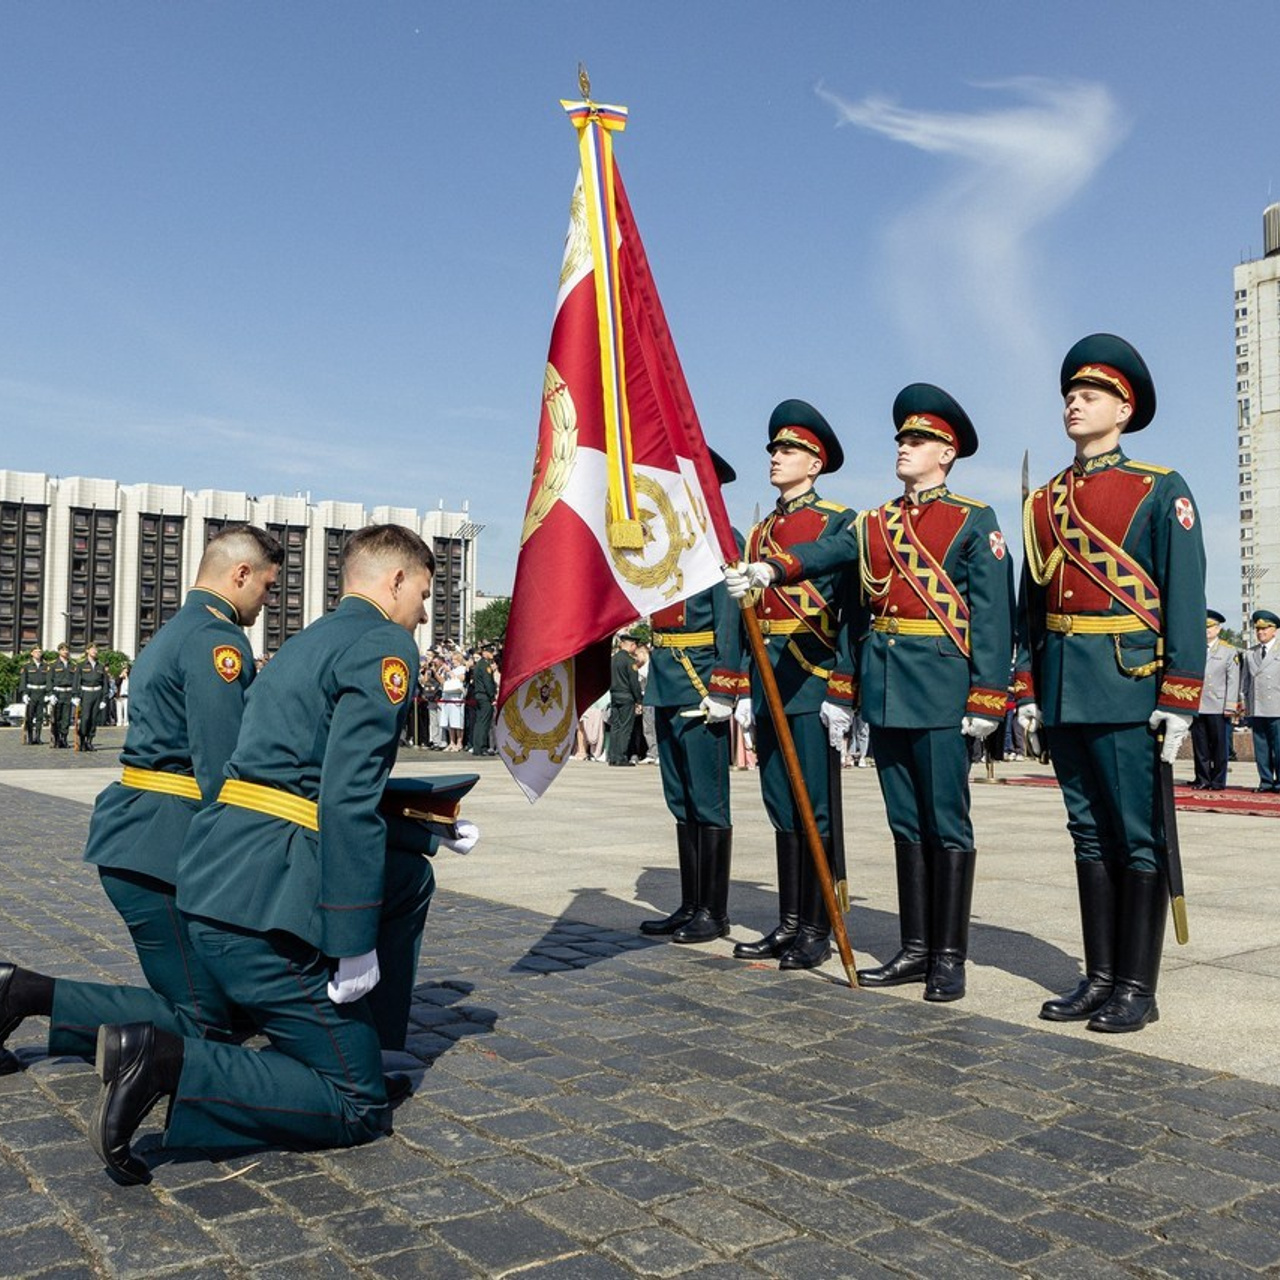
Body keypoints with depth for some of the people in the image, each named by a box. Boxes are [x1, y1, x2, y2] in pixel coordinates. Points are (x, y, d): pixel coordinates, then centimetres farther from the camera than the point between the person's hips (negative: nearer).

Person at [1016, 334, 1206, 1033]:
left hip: (1128, 686, -5)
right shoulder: (1044, 502, 15)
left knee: (1139, 839, 1)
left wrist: (1178, 699, -12)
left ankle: (1137, 988, 11)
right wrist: (1026, 691, 10)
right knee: (1089, 836, 11)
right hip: (1063, 692, 6)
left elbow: (1185, 599, -6)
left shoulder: (1160, 489, 0)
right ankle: (1099, 977, 20)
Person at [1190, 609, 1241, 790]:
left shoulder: (1230, 651, 5)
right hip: (1196, 706, 2)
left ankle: (1218, 780, 9)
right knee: (1199, 745, 5)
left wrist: (1230, 706, -6)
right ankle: (1202, 779, 12)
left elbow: (1233, 681, 1)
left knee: (1219, 745, 1)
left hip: (1218, 707, -2)